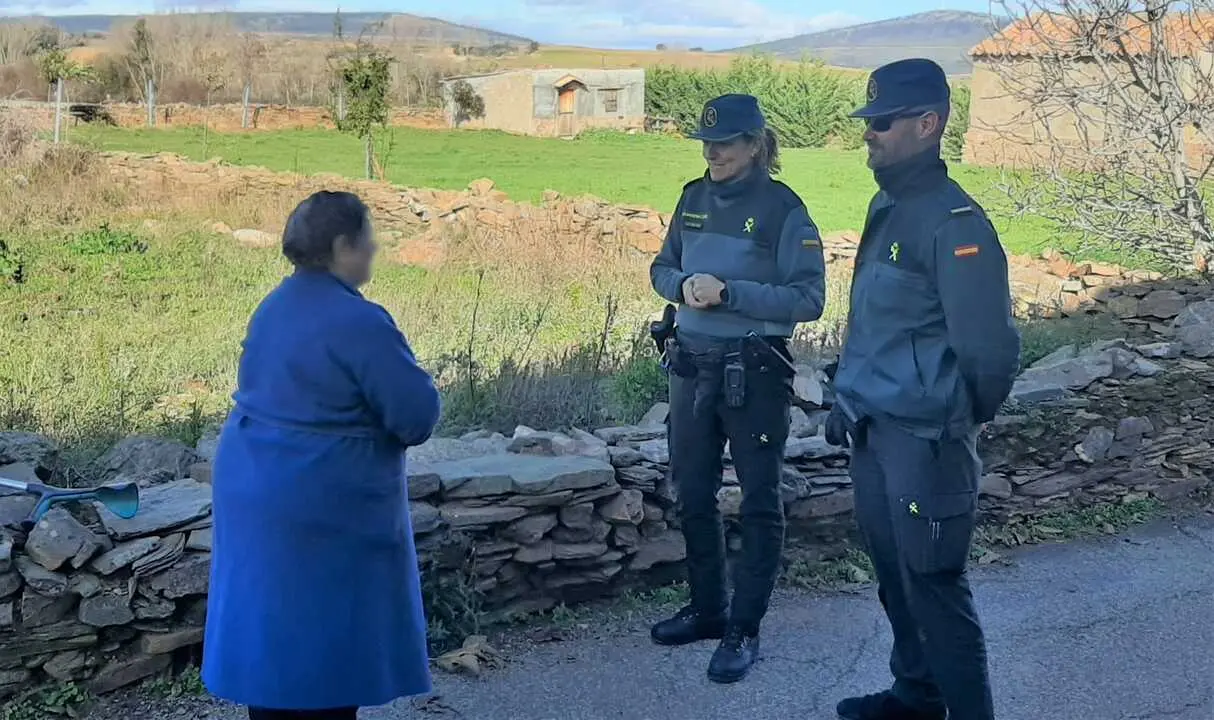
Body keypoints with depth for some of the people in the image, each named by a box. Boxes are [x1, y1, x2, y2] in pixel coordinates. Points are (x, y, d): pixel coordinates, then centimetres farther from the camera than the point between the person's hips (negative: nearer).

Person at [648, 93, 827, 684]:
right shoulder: (695, 196, 6)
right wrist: (683, 285, -9)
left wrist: (729, 292, -23)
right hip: (692, 363, 7)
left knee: (759, 503, 5)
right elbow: (662, 267, 14)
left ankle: (743, 629, 15)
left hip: (755, 371, -6)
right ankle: (707, 608, 33)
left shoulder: (782, 208, -12)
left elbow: (808, 299, -16)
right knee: (693, 495, 16)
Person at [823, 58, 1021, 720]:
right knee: (894, 576, 21)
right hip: (873, 432, 9)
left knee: (933, 587, 1)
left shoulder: (953, 223, -19)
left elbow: (991, 347, -20)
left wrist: (963, 419, -5)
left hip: (923, 441, -9)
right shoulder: (887, 207, 9)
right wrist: (848, 399, 15)